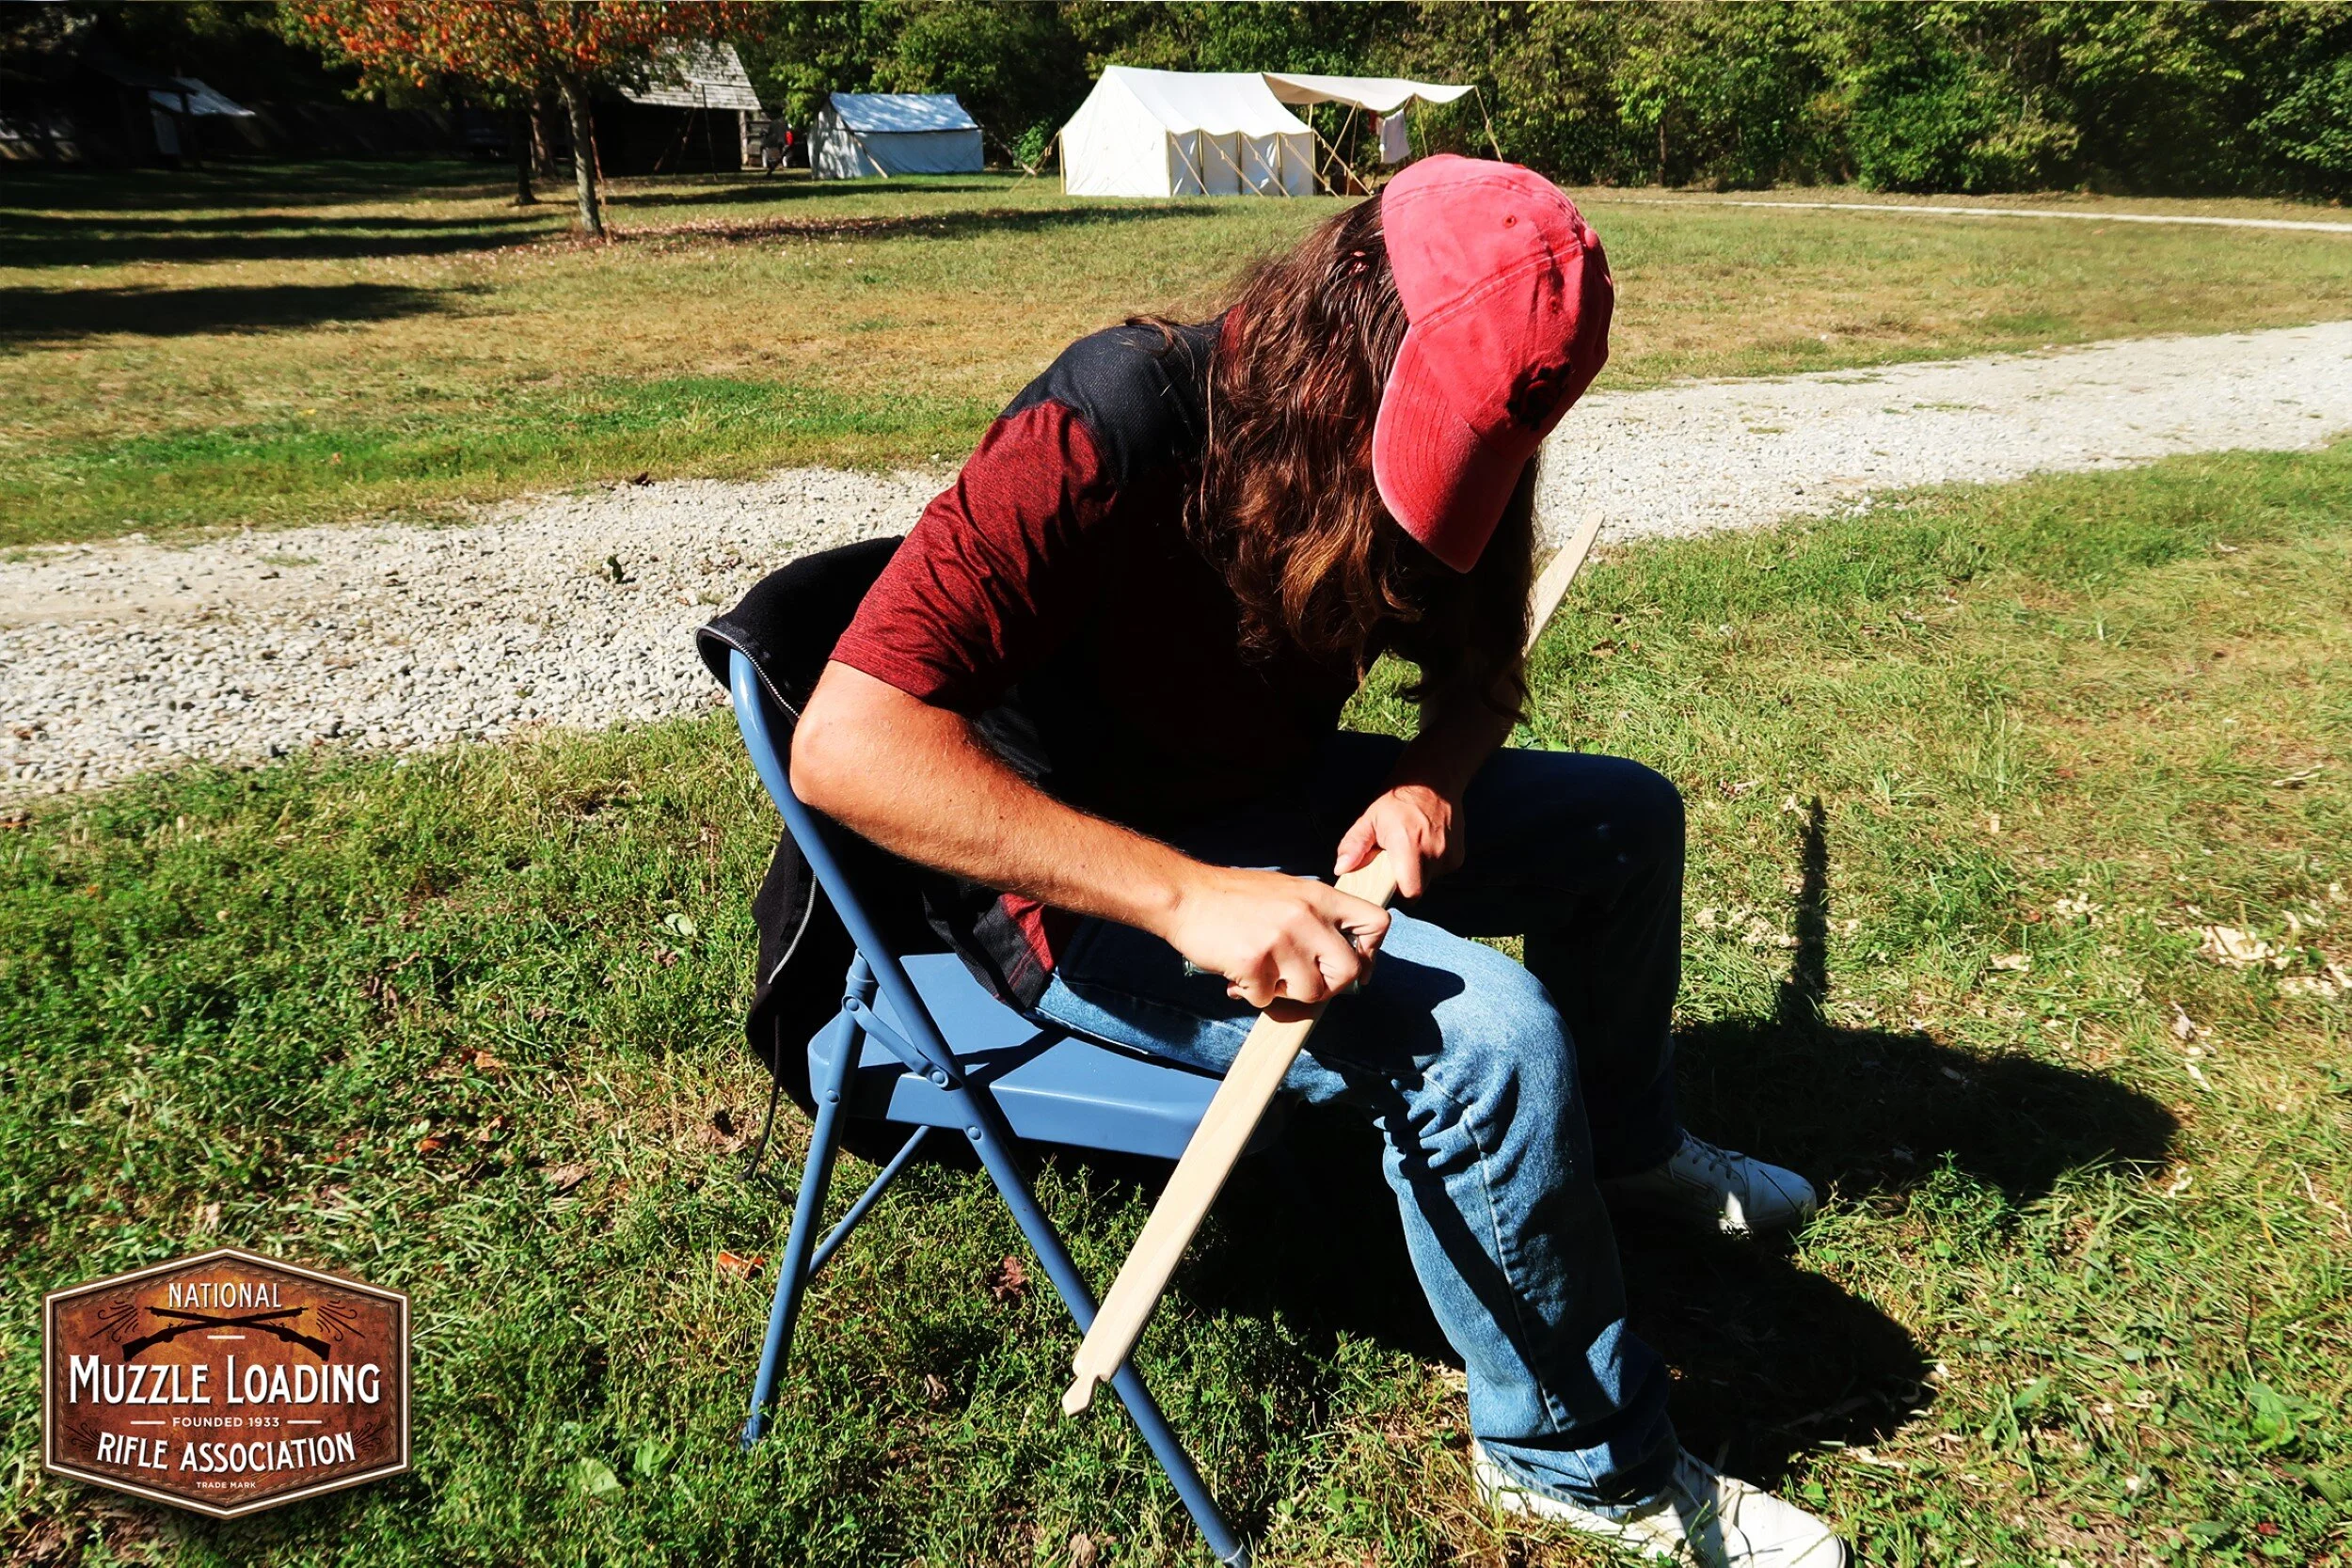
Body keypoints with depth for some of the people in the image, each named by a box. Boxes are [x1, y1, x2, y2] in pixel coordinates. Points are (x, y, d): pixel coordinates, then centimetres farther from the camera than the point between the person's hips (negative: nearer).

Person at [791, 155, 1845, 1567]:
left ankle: (1621, 1139, 36)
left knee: (1626, 815, 11)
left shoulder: (1402, 442, -6)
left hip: (1267, 804, 8)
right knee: (1484, 1030, -27)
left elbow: (1478, 672, 9)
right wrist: (1186, 896, -43)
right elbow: (846, 742, -37)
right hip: (1081, 880, -8)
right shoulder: (1111, 430, -29)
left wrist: (1429, 783, -15)